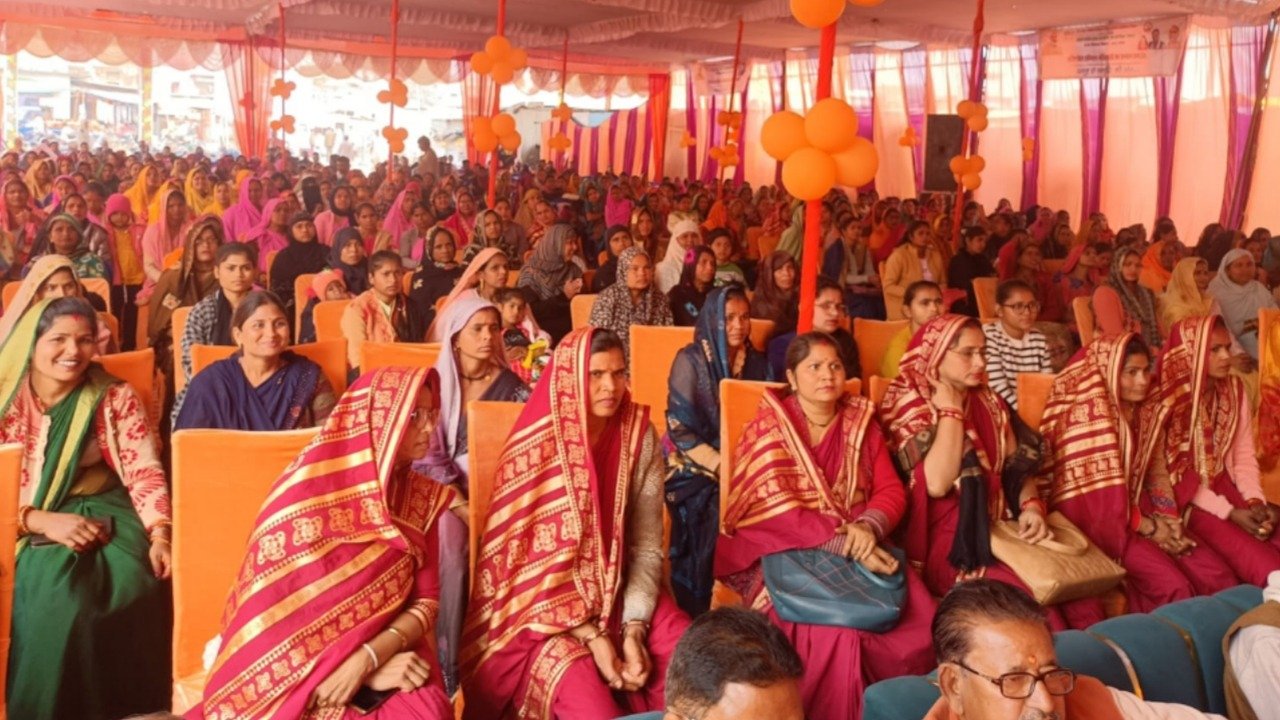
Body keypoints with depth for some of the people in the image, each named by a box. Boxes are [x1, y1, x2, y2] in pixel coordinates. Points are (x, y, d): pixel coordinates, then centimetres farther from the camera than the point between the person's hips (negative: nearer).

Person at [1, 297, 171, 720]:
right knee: (58, 601, -32)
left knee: (135, 589, -29)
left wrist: (159, 534, -18)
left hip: (102, 512, 1)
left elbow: (145, 472, -2)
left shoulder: (115, 398, 5)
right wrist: (42, 521, -19)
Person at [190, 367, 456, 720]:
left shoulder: (421, 497, 1)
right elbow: (273, 609, -13)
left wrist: (369, 657, -20)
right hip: (293, 672, -3)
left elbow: (426, 600, -1)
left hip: (384, 654, 3)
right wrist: (373, 672, -18)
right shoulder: (309, 490, -12)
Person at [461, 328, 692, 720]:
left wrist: (633, 629, -16)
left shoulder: (640, 437, -4)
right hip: (541, 607, -4)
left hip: (620, 592, 4)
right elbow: (529, 558, -14)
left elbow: (648, 546, -4)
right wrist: (593, 637, -19)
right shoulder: (537, 446, -14)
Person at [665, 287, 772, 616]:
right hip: (696, 464, -3)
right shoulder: (690, 360, -6)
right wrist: (720, 466, -20)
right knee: (717, 511, -30)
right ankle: (701, 607, -13)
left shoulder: (757, 362, 6)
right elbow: (679, 428, -10)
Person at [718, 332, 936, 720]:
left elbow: (891, 490, 5)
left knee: (922, 628, -18)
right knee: (836, 635, -30)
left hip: (861, 551, 4)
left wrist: (868, 528, -18)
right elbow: (778, 512, -14)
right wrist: (849, 546, -23)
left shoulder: (862, 423, 11)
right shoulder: (767, 429, -4)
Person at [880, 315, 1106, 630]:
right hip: (944, 541, -6)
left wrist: (1031, 505, -5)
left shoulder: (989, 402, 14)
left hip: (999, 530, 6)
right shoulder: (907, 403, -6)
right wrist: (950, 410, -11)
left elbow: (1016, 465, 15)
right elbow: (936, 483, -18)